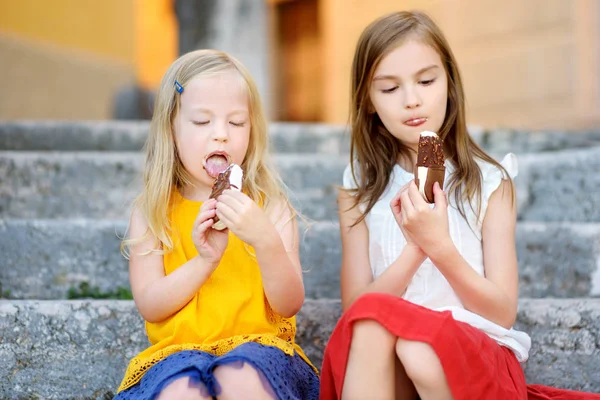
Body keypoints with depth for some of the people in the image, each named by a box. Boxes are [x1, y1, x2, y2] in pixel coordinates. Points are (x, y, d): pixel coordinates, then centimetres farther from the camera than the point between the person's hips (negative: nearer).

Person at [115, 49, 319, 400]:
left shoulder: (270, 206, 4)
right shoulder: (152, 211, 6)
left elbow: (290, 305, -5)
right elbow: (149, 305, -2)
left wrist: (266, 241, -23)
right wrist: (204, 260, -17)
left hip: (257, 346, 1)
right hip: (179, 349, 0)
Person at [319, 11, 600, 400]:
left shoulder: (490, 181, 2)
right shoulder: (359, 189, 6)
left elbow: (504, 312, -3)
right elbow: (356, 309, -1)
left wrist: (440, 246, -17)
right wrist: (416, 248, -16)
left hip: (479, 357, -1)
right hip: (387, 367, 1)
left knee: (421, 348, -35)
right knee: (370, 318, -32)